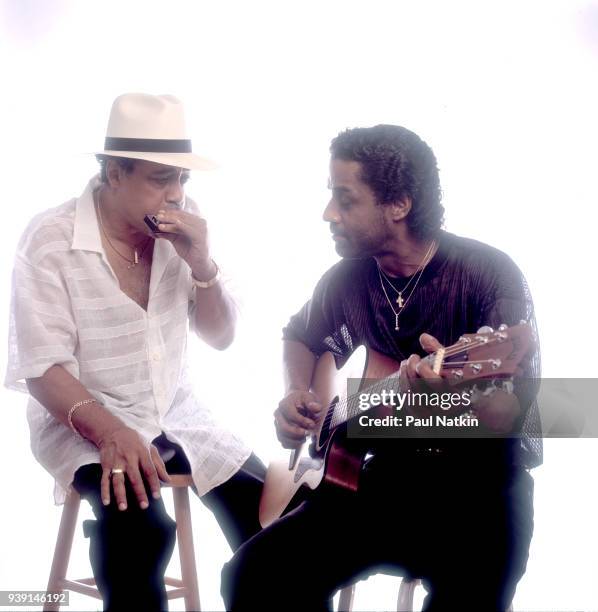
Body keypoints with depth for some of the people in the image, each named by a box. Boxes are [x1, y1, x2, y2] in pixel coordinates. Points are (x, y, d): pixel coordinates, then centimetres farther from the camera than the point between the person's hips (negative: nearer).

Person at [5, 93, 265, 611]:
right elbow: (42, 370, -18)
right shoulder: (51, 239, -16)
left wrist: (201, 264, -17)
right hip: (84, 424, -5)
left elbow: (220, 337, 3)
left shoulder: (182, 228, -1)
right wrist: (113, 434, -35)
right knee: (140, 526, -32)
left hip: (173, 415, 5)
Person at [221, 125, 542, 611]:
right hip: (382, 476, 5)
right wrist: (298, 395, 3)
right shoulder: (348, 277, 4)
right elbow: (300, 338, 25)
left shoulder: (488, 274, -12)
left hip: (479, 483, -4)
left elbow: (512, 416, -18)